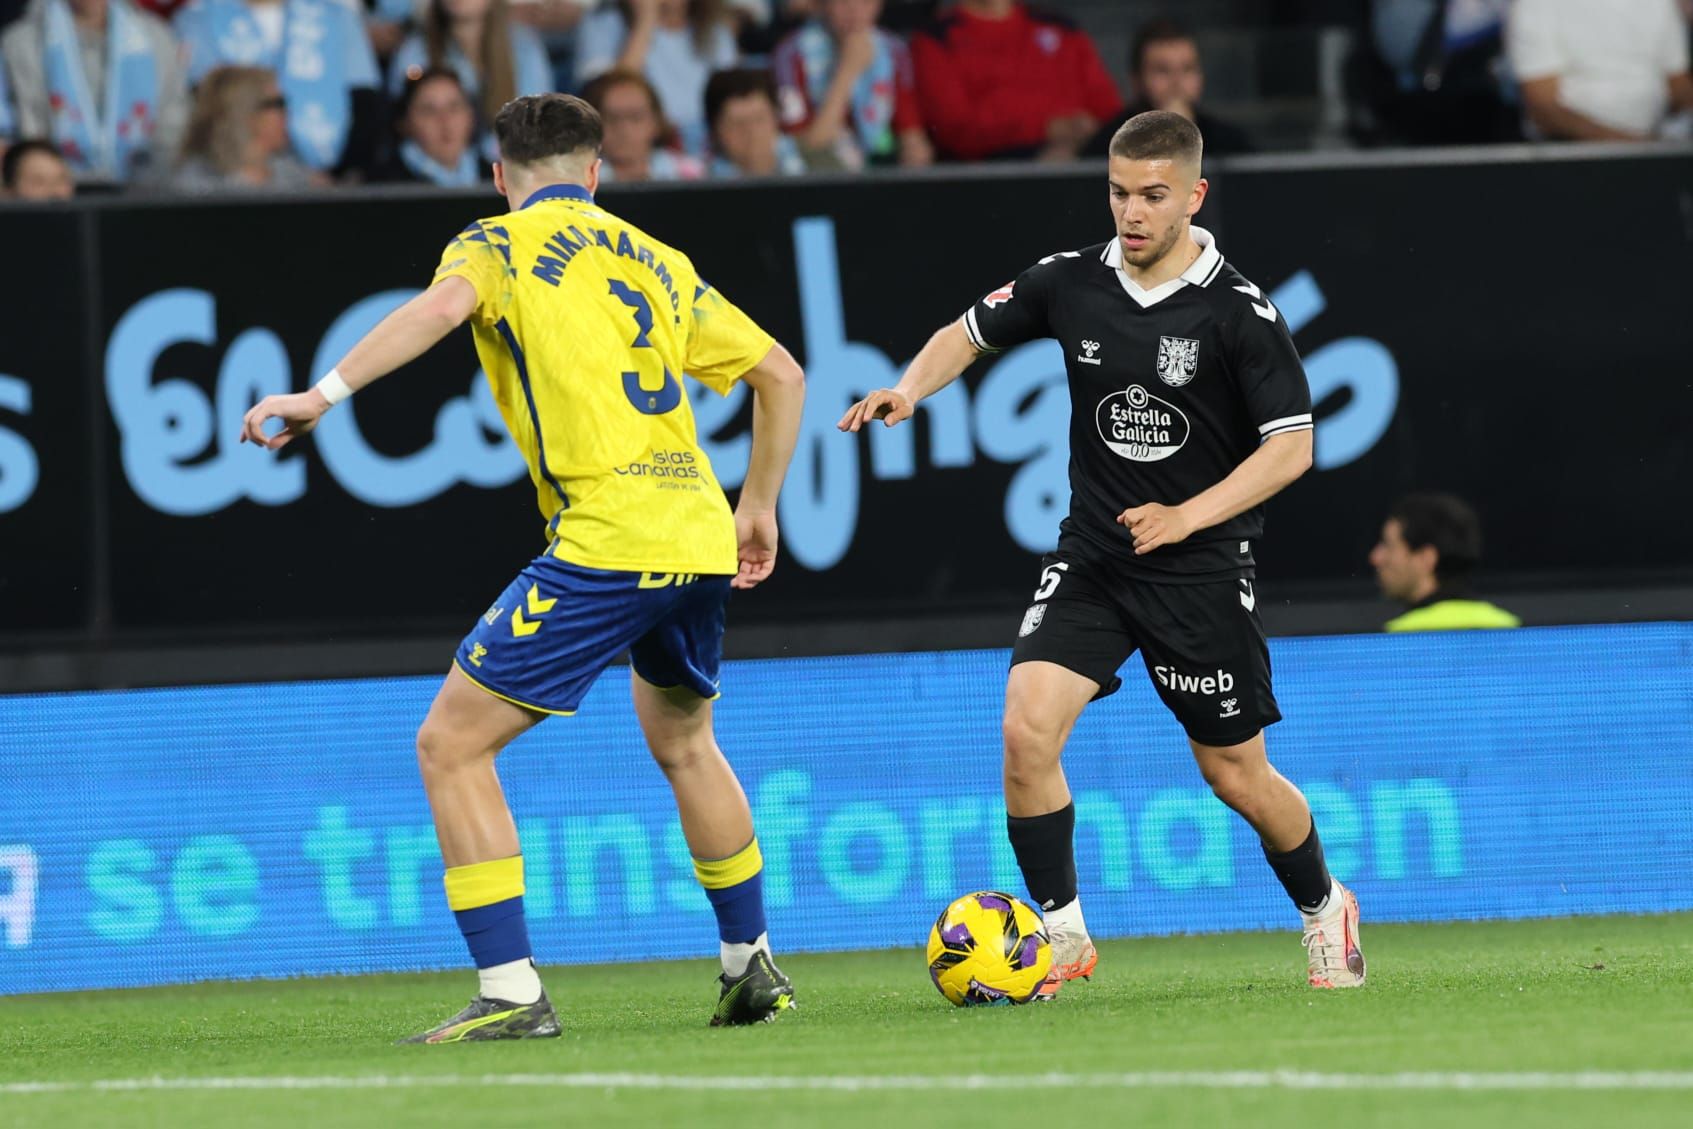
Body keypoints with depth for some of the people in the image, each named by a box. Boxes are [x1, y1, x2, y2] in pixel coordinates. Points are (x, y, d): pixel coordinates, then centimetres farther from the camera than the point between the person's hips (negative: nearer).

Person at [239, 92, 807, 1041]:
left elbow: (448, 300, -20)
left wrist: (326, 392, -23)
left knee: (452, 744, -1)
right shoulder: (657, 261, 22)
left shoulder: (501, 243, 5)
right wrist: (759, 509, 32)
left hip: (606, 542, -7)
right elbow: (780, 373, 23)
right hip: (699, 536, 7)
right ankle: (753, 968, 36)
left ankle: (512, 991, -10)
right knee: (683, 741, 32)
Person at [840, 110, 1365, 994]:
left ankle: (1323, 908, 36)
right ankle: (1061, 934, -5)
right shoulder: (1071, 282, -2)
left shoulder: (1239, 313, -12)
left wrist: (1186, 516, -22)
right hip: (1090, 557, 3)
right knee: (1026, 726, -18)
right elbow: (970, 333, 14)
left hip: (1202, 570, -3)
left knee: (1236, 778, 7)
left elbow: (1291, 448, -11)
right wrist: (910, 388, -6)